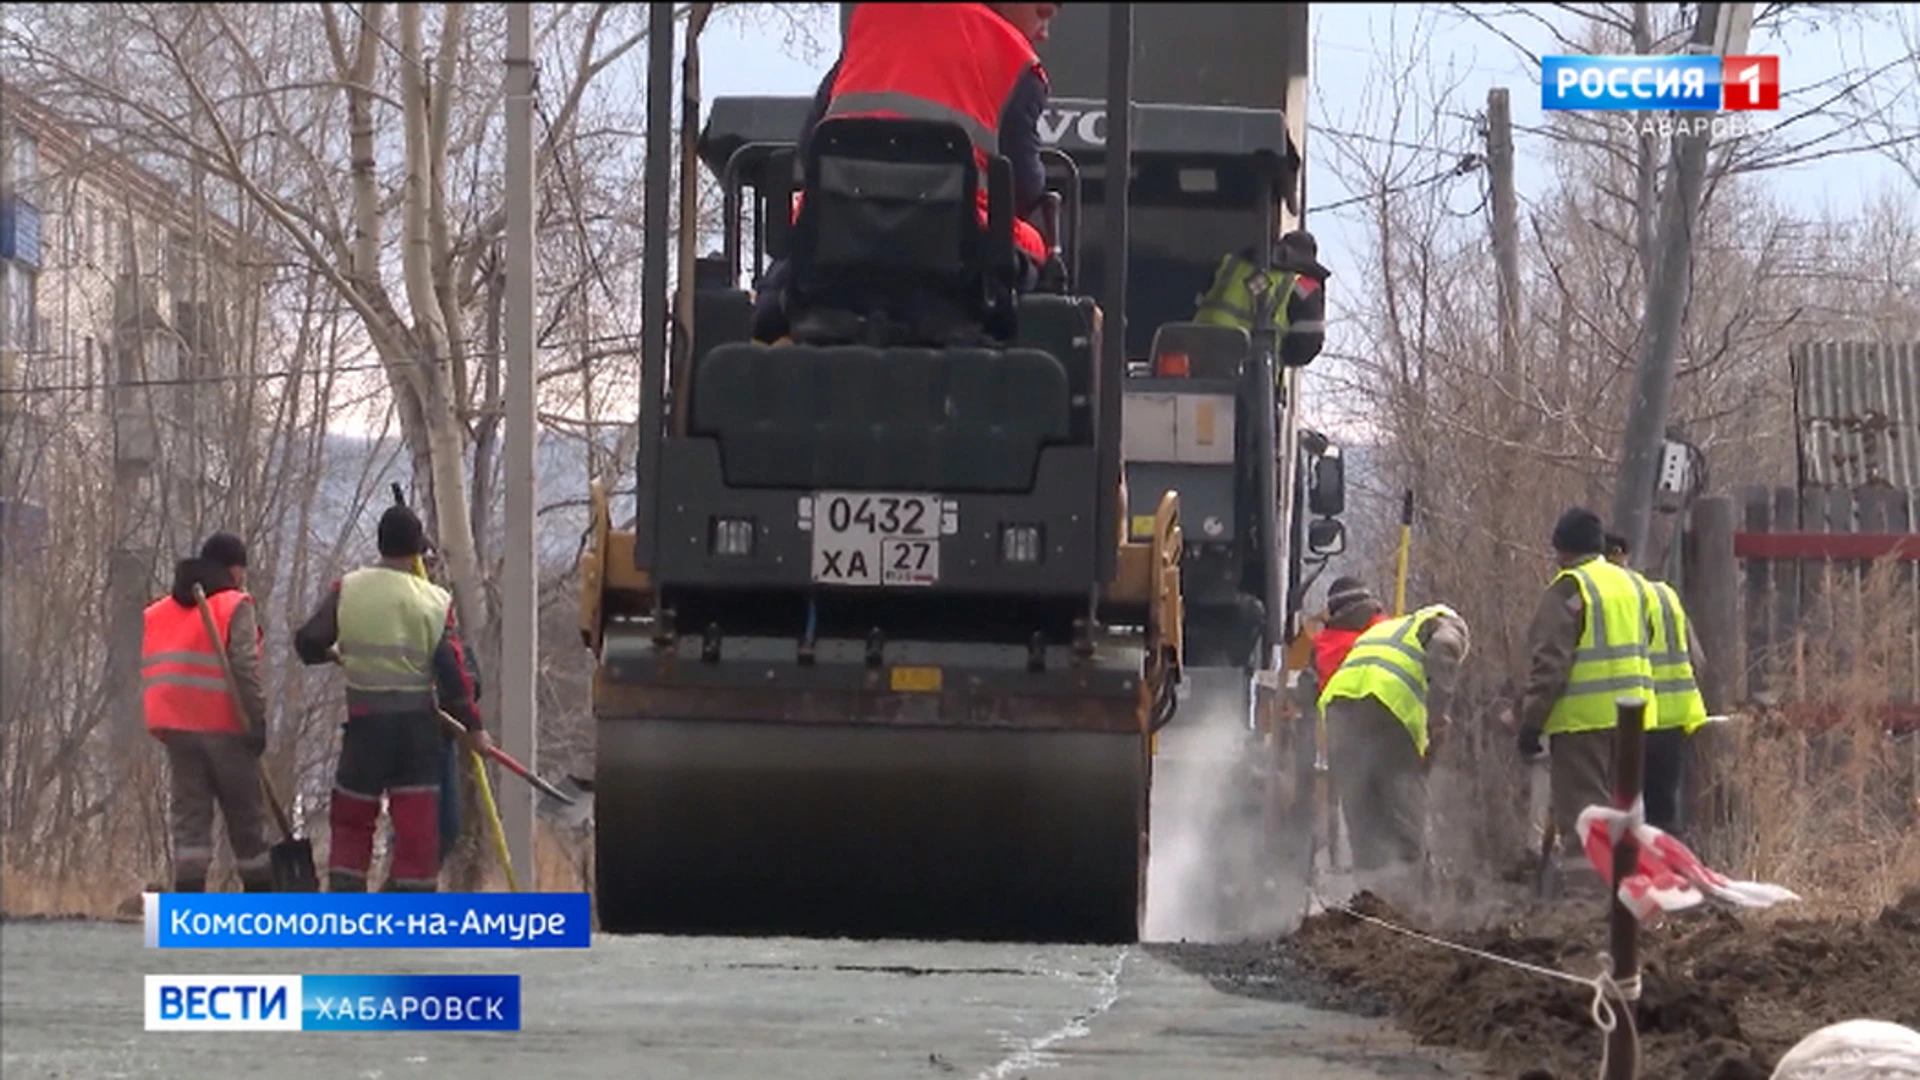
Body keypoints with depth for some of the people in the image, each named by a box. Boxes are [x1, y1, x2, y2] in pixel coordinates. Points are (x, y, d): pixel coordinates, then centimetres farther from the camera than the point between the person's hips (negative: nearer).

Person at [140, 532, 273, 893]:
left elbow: (150, 673, 11)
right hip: (224, 728, -4)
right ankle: (261, 893, 12)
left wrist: (161, 727, 13)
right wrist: (257, 724, -11)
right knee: (245, 815, 6)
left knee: (189, 813, 2)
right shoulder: (235, 606, -4)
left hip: (177, 727, 4)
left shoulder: (158, 613, 14)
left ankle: (188, 891, -9)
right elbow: (245, 669, -14)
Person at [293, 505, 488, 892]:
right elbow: (453, 672, -7)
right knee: (418, 827, 3)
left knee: (351, 820, 12)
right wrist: (472, 727, 3)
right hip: (419, 722, 0)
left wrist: (335, 654, 24)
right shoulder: (435, 601, -4)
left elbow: (308, 644, 1)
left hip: (366, 720, 0)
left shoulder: (346, 590, -3)